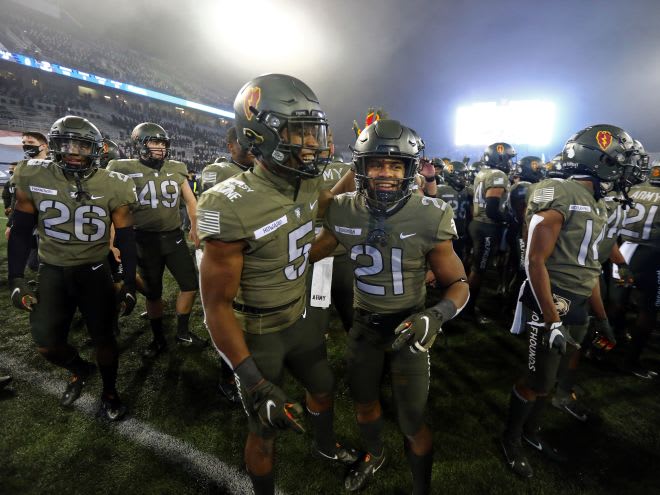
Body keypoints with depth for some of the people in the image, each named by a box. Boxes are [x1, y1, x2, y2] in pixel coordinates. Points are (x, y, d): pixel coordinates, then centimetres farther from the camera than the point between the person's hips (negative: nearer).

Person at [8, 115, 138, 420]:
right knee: (46, 343, 4)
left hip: (95, 272, -2)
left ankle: (109, 391, 29)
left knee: (102, 337, 3)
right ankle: (80, 370, 38)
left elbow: (125, 239, -5)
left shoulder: (112, 186, -11)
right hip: (52, 272, 2)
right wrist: (16, 279, -1)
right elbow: (21, 231, 3)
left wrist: (130, 285, -5)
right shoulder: (34, 178, -6)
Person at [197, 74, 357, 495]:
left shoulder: (309, 185, -8)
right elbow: (217, 302, -24)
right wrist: (253, 381, -25)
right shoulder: (232, 206, -30)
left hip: (299, 319, 7)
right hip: (257, 334, -6)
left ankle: (327, 446, 61)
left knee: (324, 387, 27)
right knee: (267, 428, 14)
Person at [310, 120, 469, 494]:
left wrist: (436, 316, -31)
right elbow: (312, 253, 3)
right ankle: (375, 455, 58)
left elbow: (459, 284, -13)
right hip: (364, 324, 4)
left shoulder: (429, 219, -20)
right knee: (364, 402, 25)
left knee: (413, 424, 8)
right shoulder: (344, 213, -13)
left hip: (408, 327, -3)